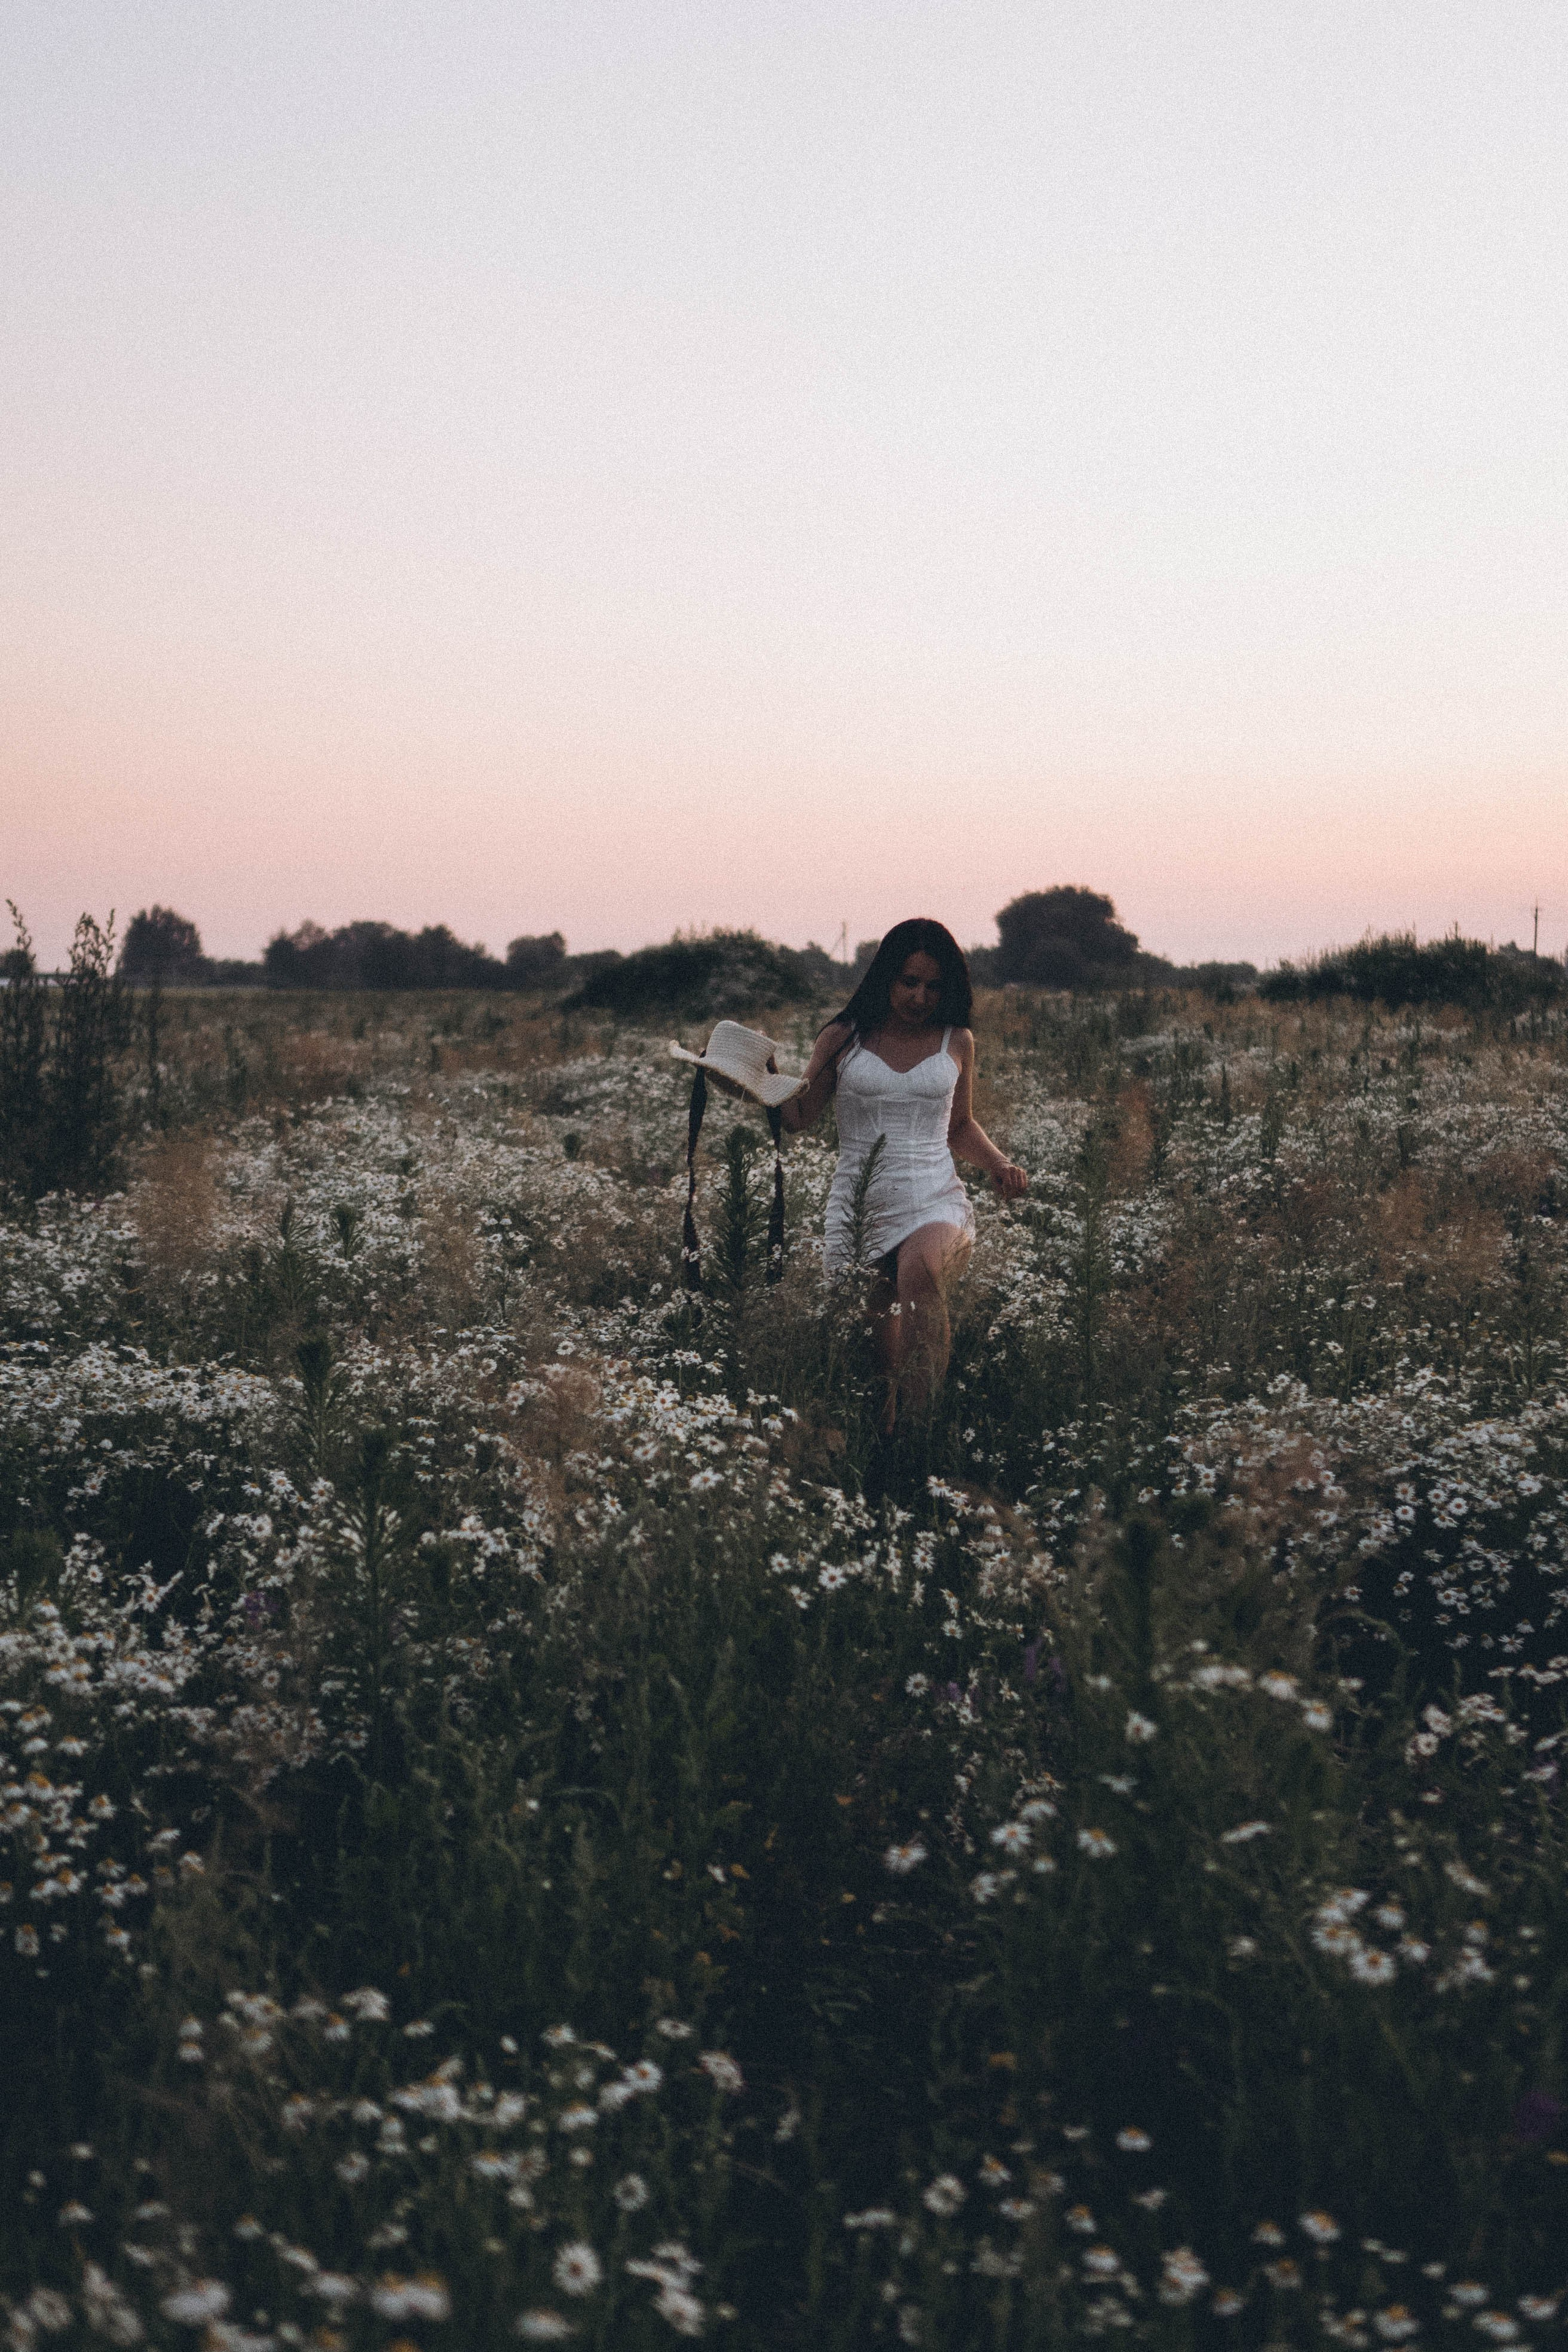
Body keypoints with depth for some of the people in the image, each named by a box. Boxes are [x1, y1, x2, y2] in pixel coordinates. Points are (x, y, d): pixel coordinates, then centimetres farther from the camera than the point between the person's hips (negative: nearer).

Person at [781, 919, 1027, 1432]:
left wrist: (999, 1165, 10)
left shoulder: (956, 1042, 13)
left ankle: (914, 1418, -39)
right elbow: (798, 1116, 14)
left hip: (935, 1201, -1)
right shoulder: (843, 1039, 9)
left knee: (920, 1265, -36)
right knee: (880, 1351, -6)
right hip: (862, 1206, 2)